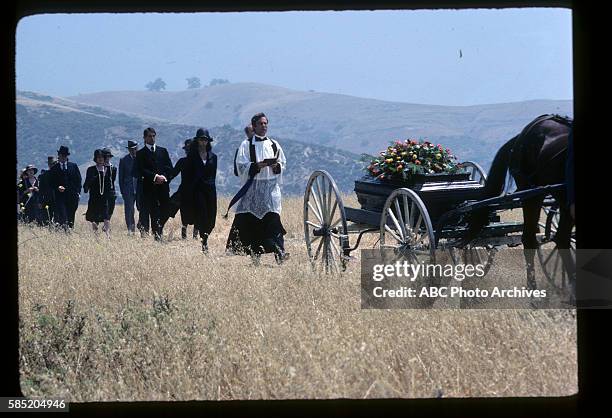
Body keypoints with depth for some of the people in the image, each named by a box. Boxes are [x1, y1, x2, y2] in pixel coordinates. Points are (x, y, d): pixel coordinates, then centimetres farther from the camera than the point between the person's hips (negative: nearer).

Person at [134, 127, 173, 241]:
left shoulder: (163, 151, 16)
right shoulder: (141, 153, 5)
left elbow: (169, 167, 11)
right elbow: (141, 170, -5)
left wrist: (163, 176, -7)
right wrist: (155, 177, -14)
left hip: (163, 186, 3)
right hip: (149, 187, -3)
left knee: (164, 211, -3)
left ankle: (159, 231, 5)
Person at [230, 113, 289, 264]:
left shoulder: (274, 145, 14)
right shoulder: (246, 145, 3)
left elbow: (283, 163, 18)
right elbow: (242, 166, -6)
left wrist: (276, 166, -5)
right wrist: (260, 165, -17)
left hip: (271, 186, 1)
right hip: (253, 188, -1)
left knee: (273, 218, -12)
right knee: (251, 221, -2)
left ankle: (279, 251, -20)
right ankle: (255, 251, 8)